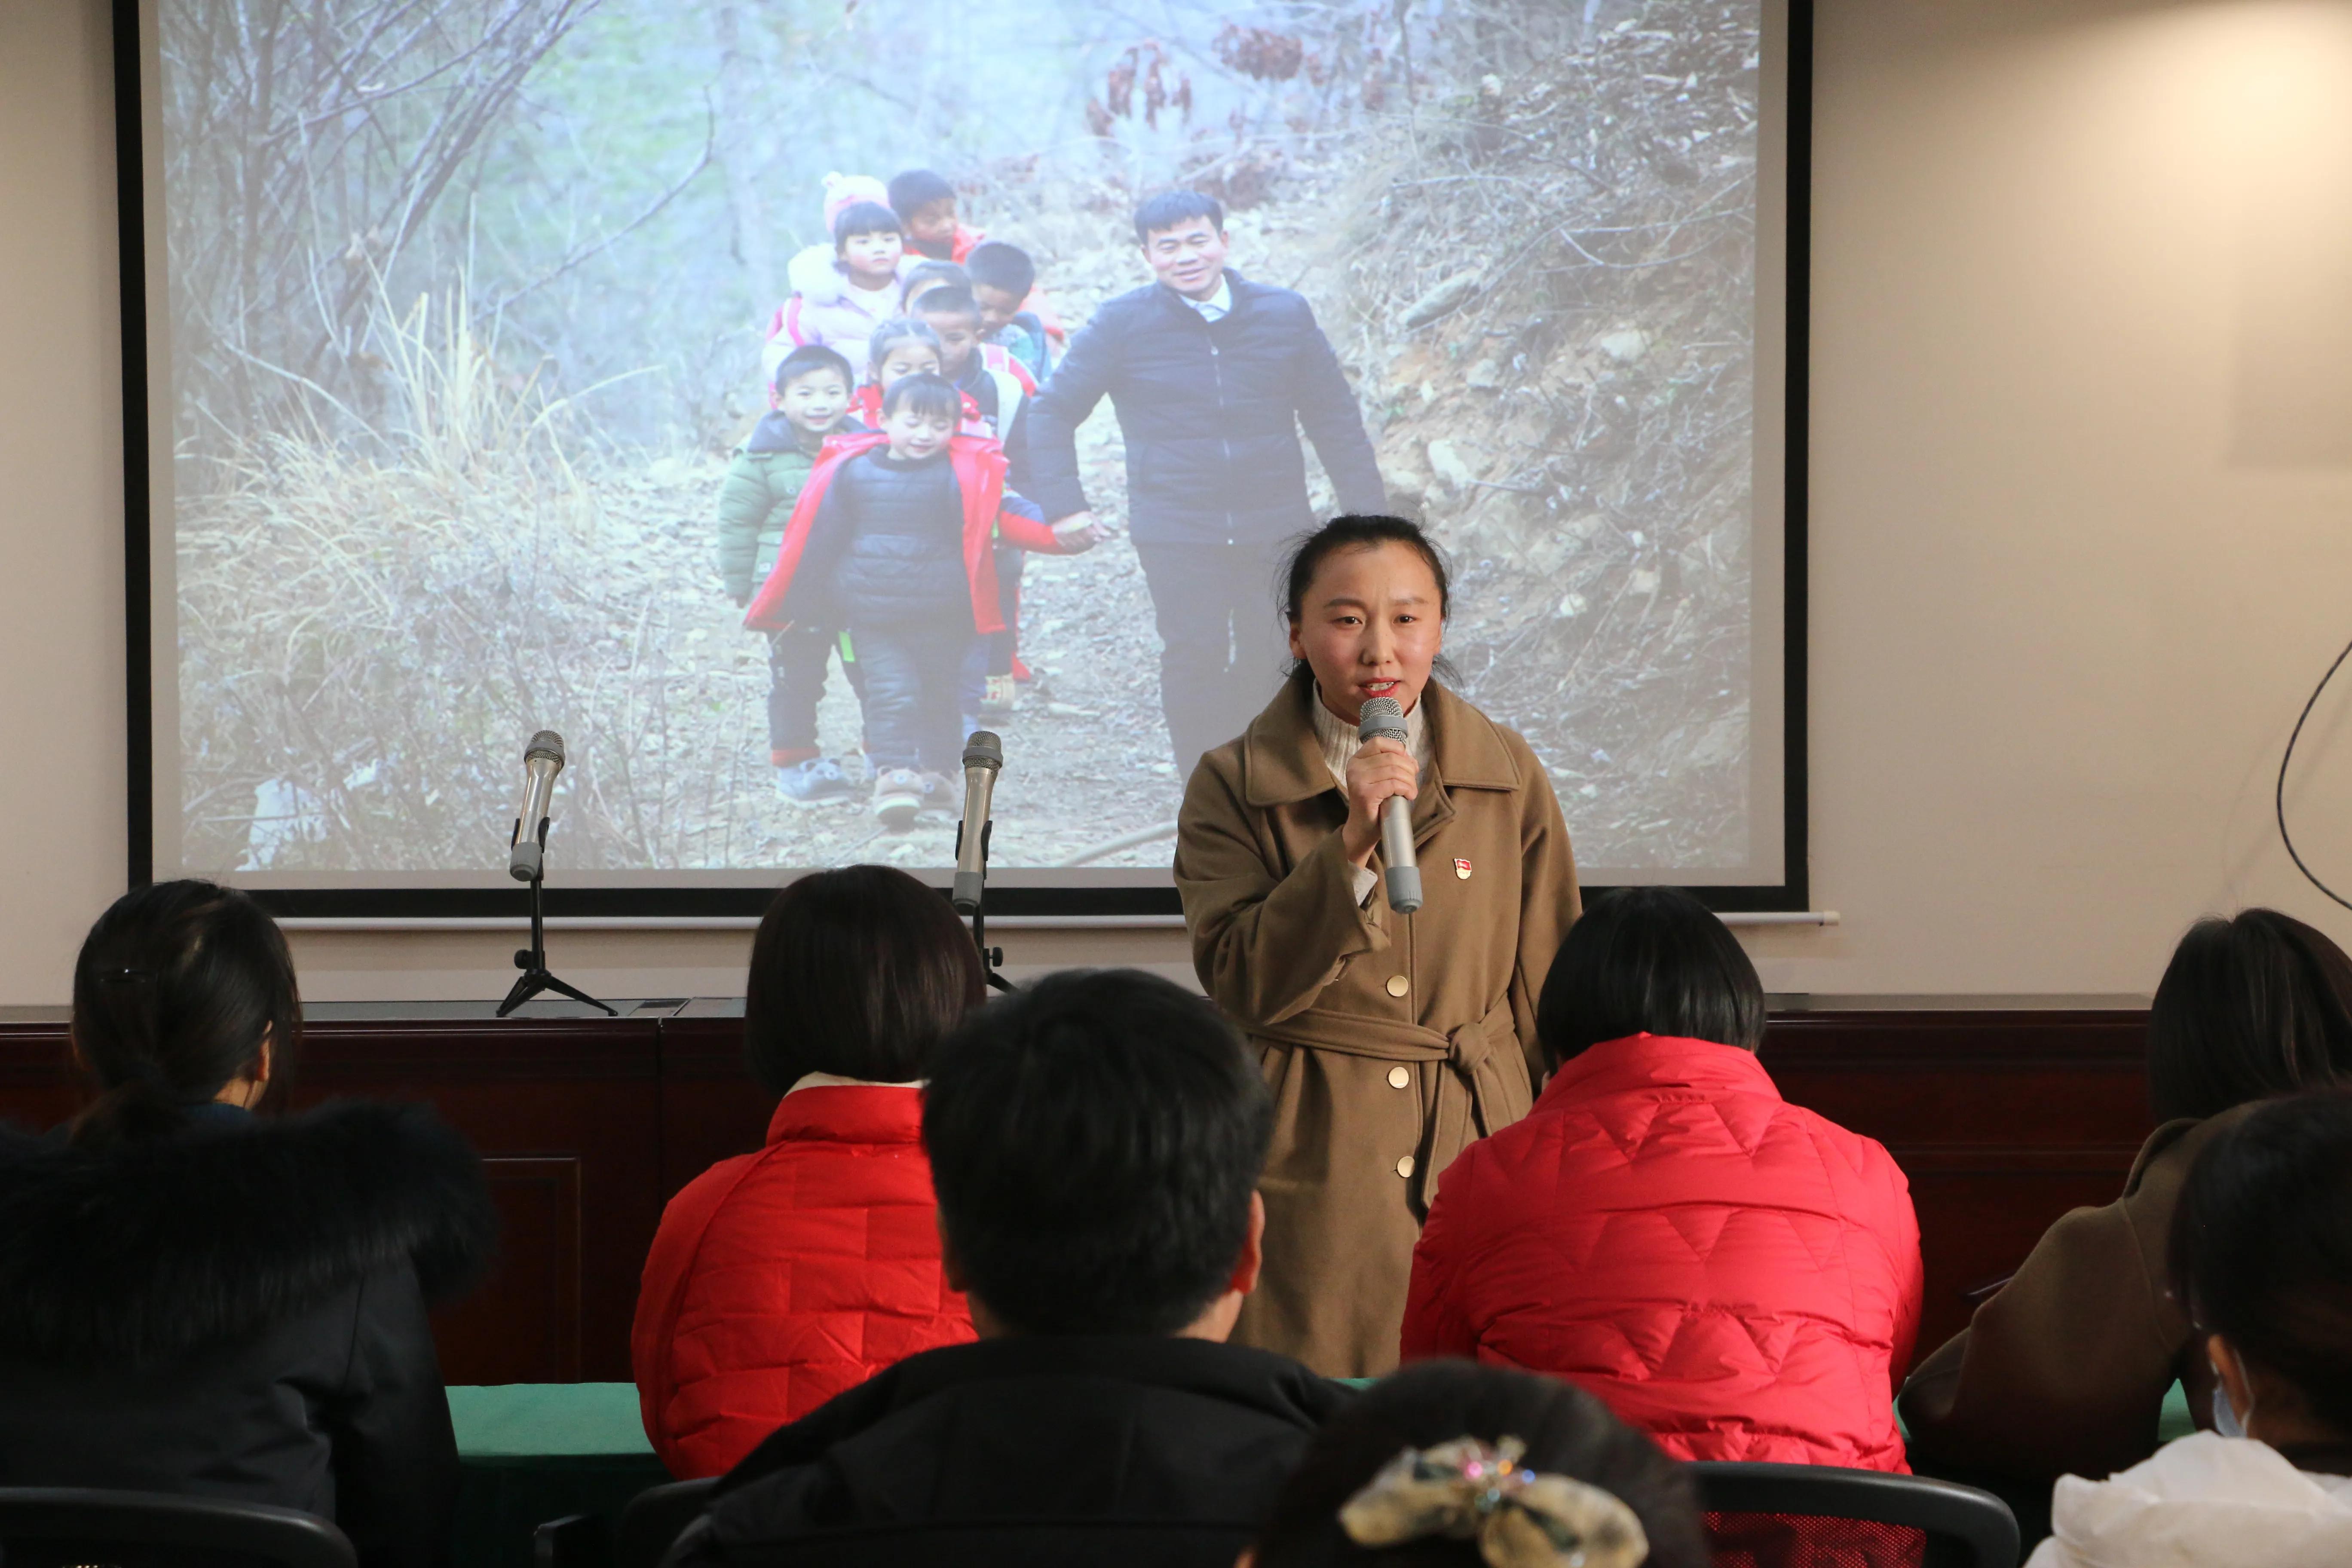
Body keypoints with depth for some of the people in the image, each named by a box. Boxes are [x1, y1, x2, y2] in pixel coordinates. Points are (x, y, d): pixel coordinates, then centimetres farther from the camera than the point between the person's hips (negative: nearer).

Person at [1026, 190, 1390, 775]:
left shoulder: (1285, 314, 4)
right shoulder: (1123, 324, -1)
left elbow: (1334, 419, 11)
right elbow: (1052, 411, 5)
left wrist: (1369, 515, 7)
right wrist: (1063, 505, -7)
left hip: (1276, 529, 2)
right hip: (1176, 534, -2)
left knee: (1278, 659, 3)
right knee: (1195, 659, -6)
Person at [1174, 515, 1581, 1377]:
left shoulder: (1508, 776, 7)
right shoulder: (1233, 786, 1)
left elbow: (1547, 993, 11)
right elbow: (1242, 985, -10)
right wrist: (1352, 845, -19)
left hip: (1478, 1145, 2)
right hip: (1307, 1168, -2)